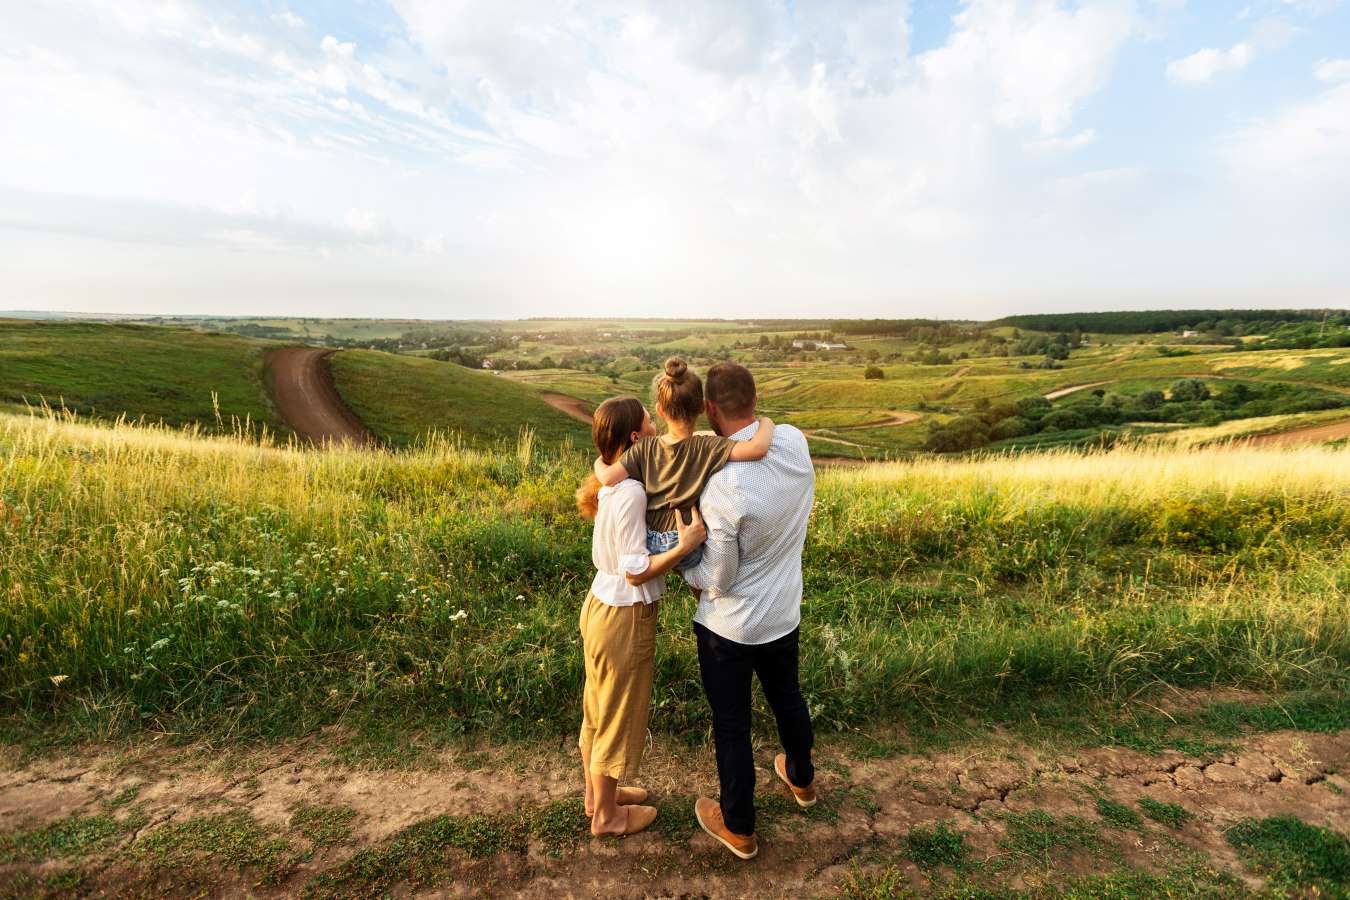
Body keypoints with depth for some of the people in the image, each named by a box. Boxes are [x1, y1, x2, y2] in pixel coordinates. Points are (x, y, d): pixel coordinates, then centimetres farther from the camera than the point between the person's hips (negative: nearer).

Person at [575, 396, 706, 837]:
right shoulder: (631, 492, -27)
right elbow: (636, 571, -24)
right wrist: (686, 545, -30)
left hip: (601, 605, 9)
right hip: (625, 617, -9)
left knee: (598, 708, 25)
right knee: (619, 716, 13)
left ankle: (596, 794, 48)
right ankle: (607, 816, 36)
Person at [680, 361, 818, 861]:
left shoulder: (722, 486, -34)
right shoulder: (796, 442, -15)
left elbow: (717, 579, -22)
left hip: (730, 627, -6)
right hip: (784, 614, 7)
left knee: (731, 724, 16)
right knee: (787, 697, 30)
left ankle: (738, 828, 39)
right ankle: (801, 780, 57)